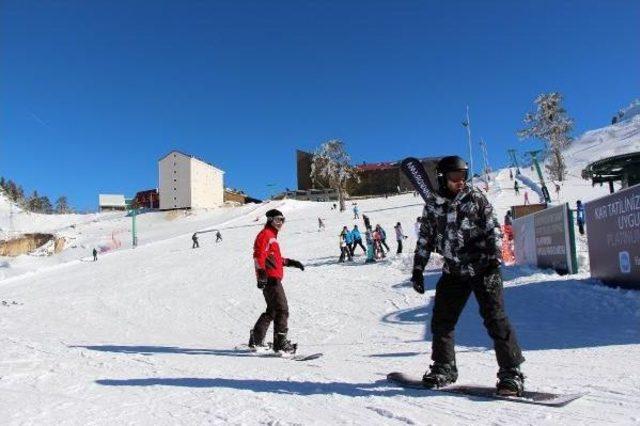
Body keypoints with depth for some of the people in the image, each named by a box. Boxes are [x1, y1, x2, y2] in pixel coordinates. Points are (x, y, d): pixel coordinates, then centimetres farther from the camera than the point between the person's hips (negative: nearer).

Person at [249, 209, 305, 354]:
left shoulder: (272, 236, 24)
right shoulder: (265, 234, -7)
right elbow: (259, 256, -19)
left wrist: (290, 262, 24)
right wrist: (261, 273, -28)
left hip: (274, 279, 11)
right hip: (270, 279, -11)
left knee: (272, 310, 17)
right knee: (282, 310, -10)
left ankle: (256, 340, 23)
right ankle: (281, 343, -9)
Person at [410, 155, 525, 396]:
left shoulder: (475, 197, -3)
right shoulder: (433, 205, 5)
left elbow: (493, 228, -1)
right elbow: (425, 239, 11)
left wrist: (494, 258, -12)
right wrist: (418, 269, 8)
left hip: (483, 269, -4)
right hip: (453, 272, 4)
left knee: (495, 318, -8)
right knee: (441, 320, 7)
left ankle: (511, 373, 4)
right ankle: (444, 369, 24)